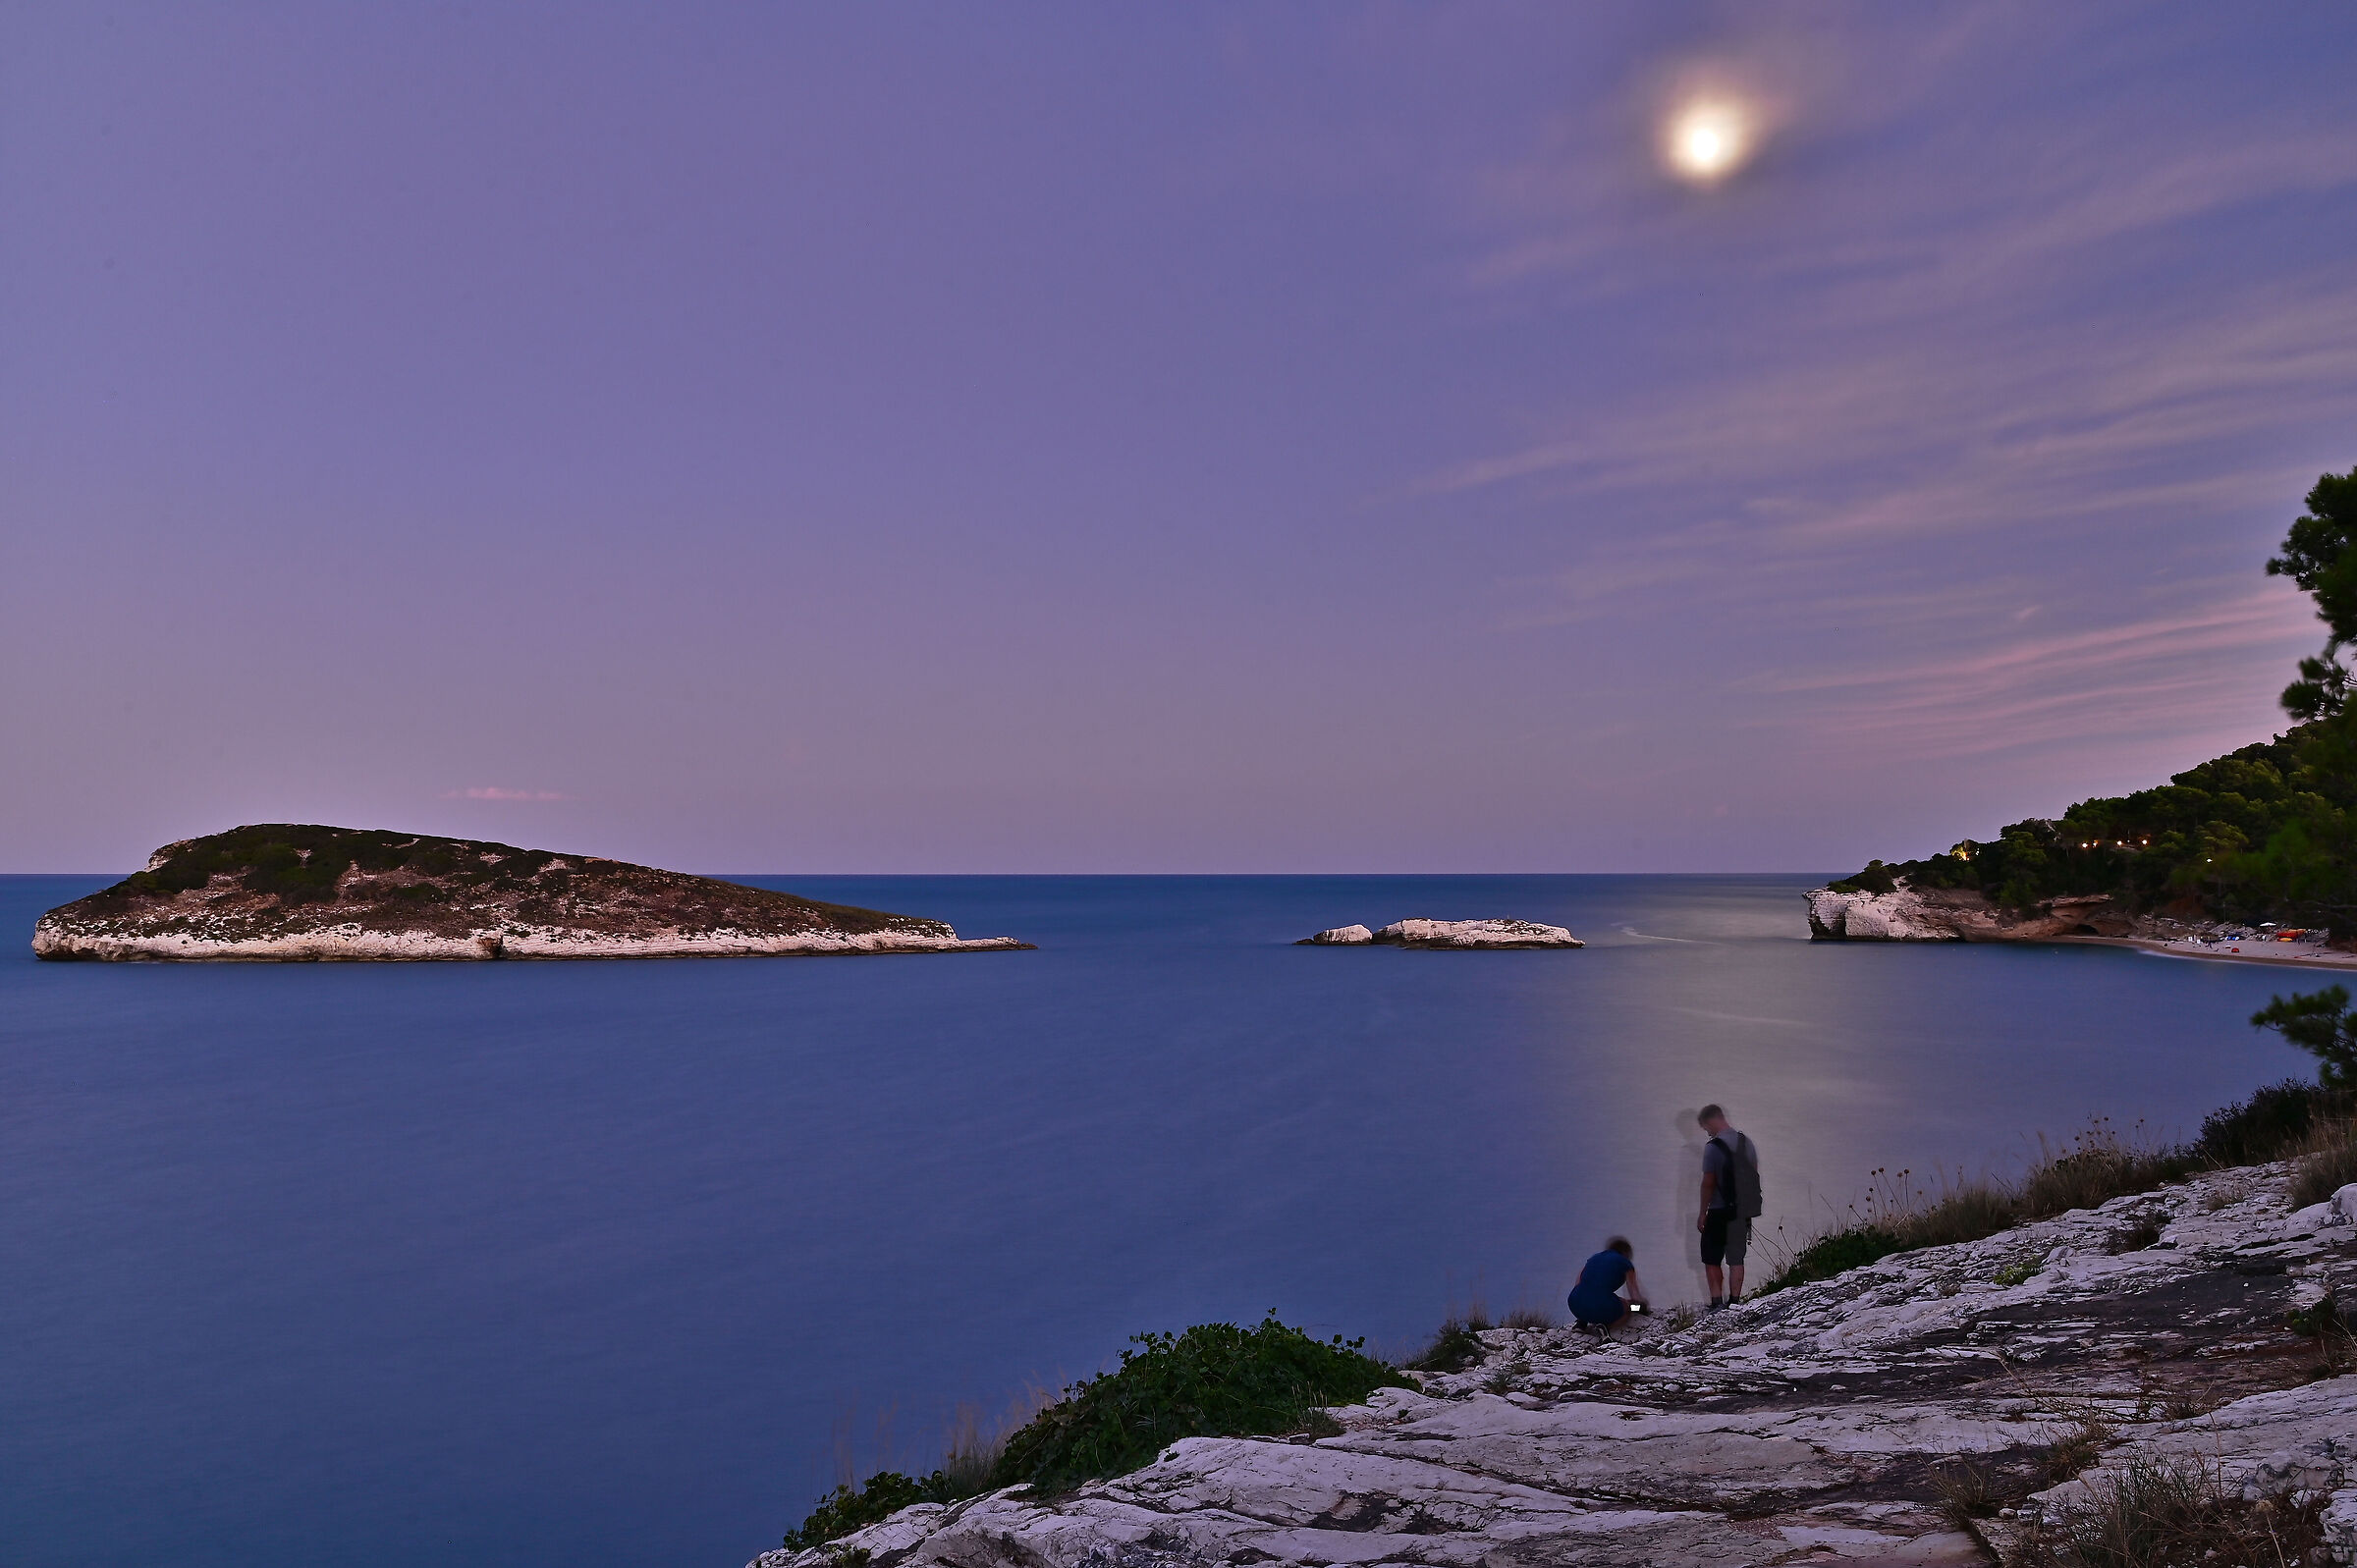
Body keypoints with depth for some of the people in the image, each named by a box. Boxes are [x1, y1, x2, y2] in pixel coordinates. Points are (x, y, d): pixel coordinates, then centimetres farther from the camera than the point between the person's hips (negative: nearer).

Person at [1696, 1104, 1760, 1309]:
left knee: (1711, 1260, 5)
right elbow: (1755, 1175, 11)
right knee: (1736, 1259, 11)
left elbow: (1708, 1183, -15)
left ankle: (1717, 1302, 0)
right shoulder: (1746, 1142, 5)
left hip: (1719, 1212, -6)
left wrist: (1702, 1213, -6)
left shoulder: (1713, 1147, -15)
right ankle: (1734, 1303, 12)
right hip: (1743, 1211, 6)